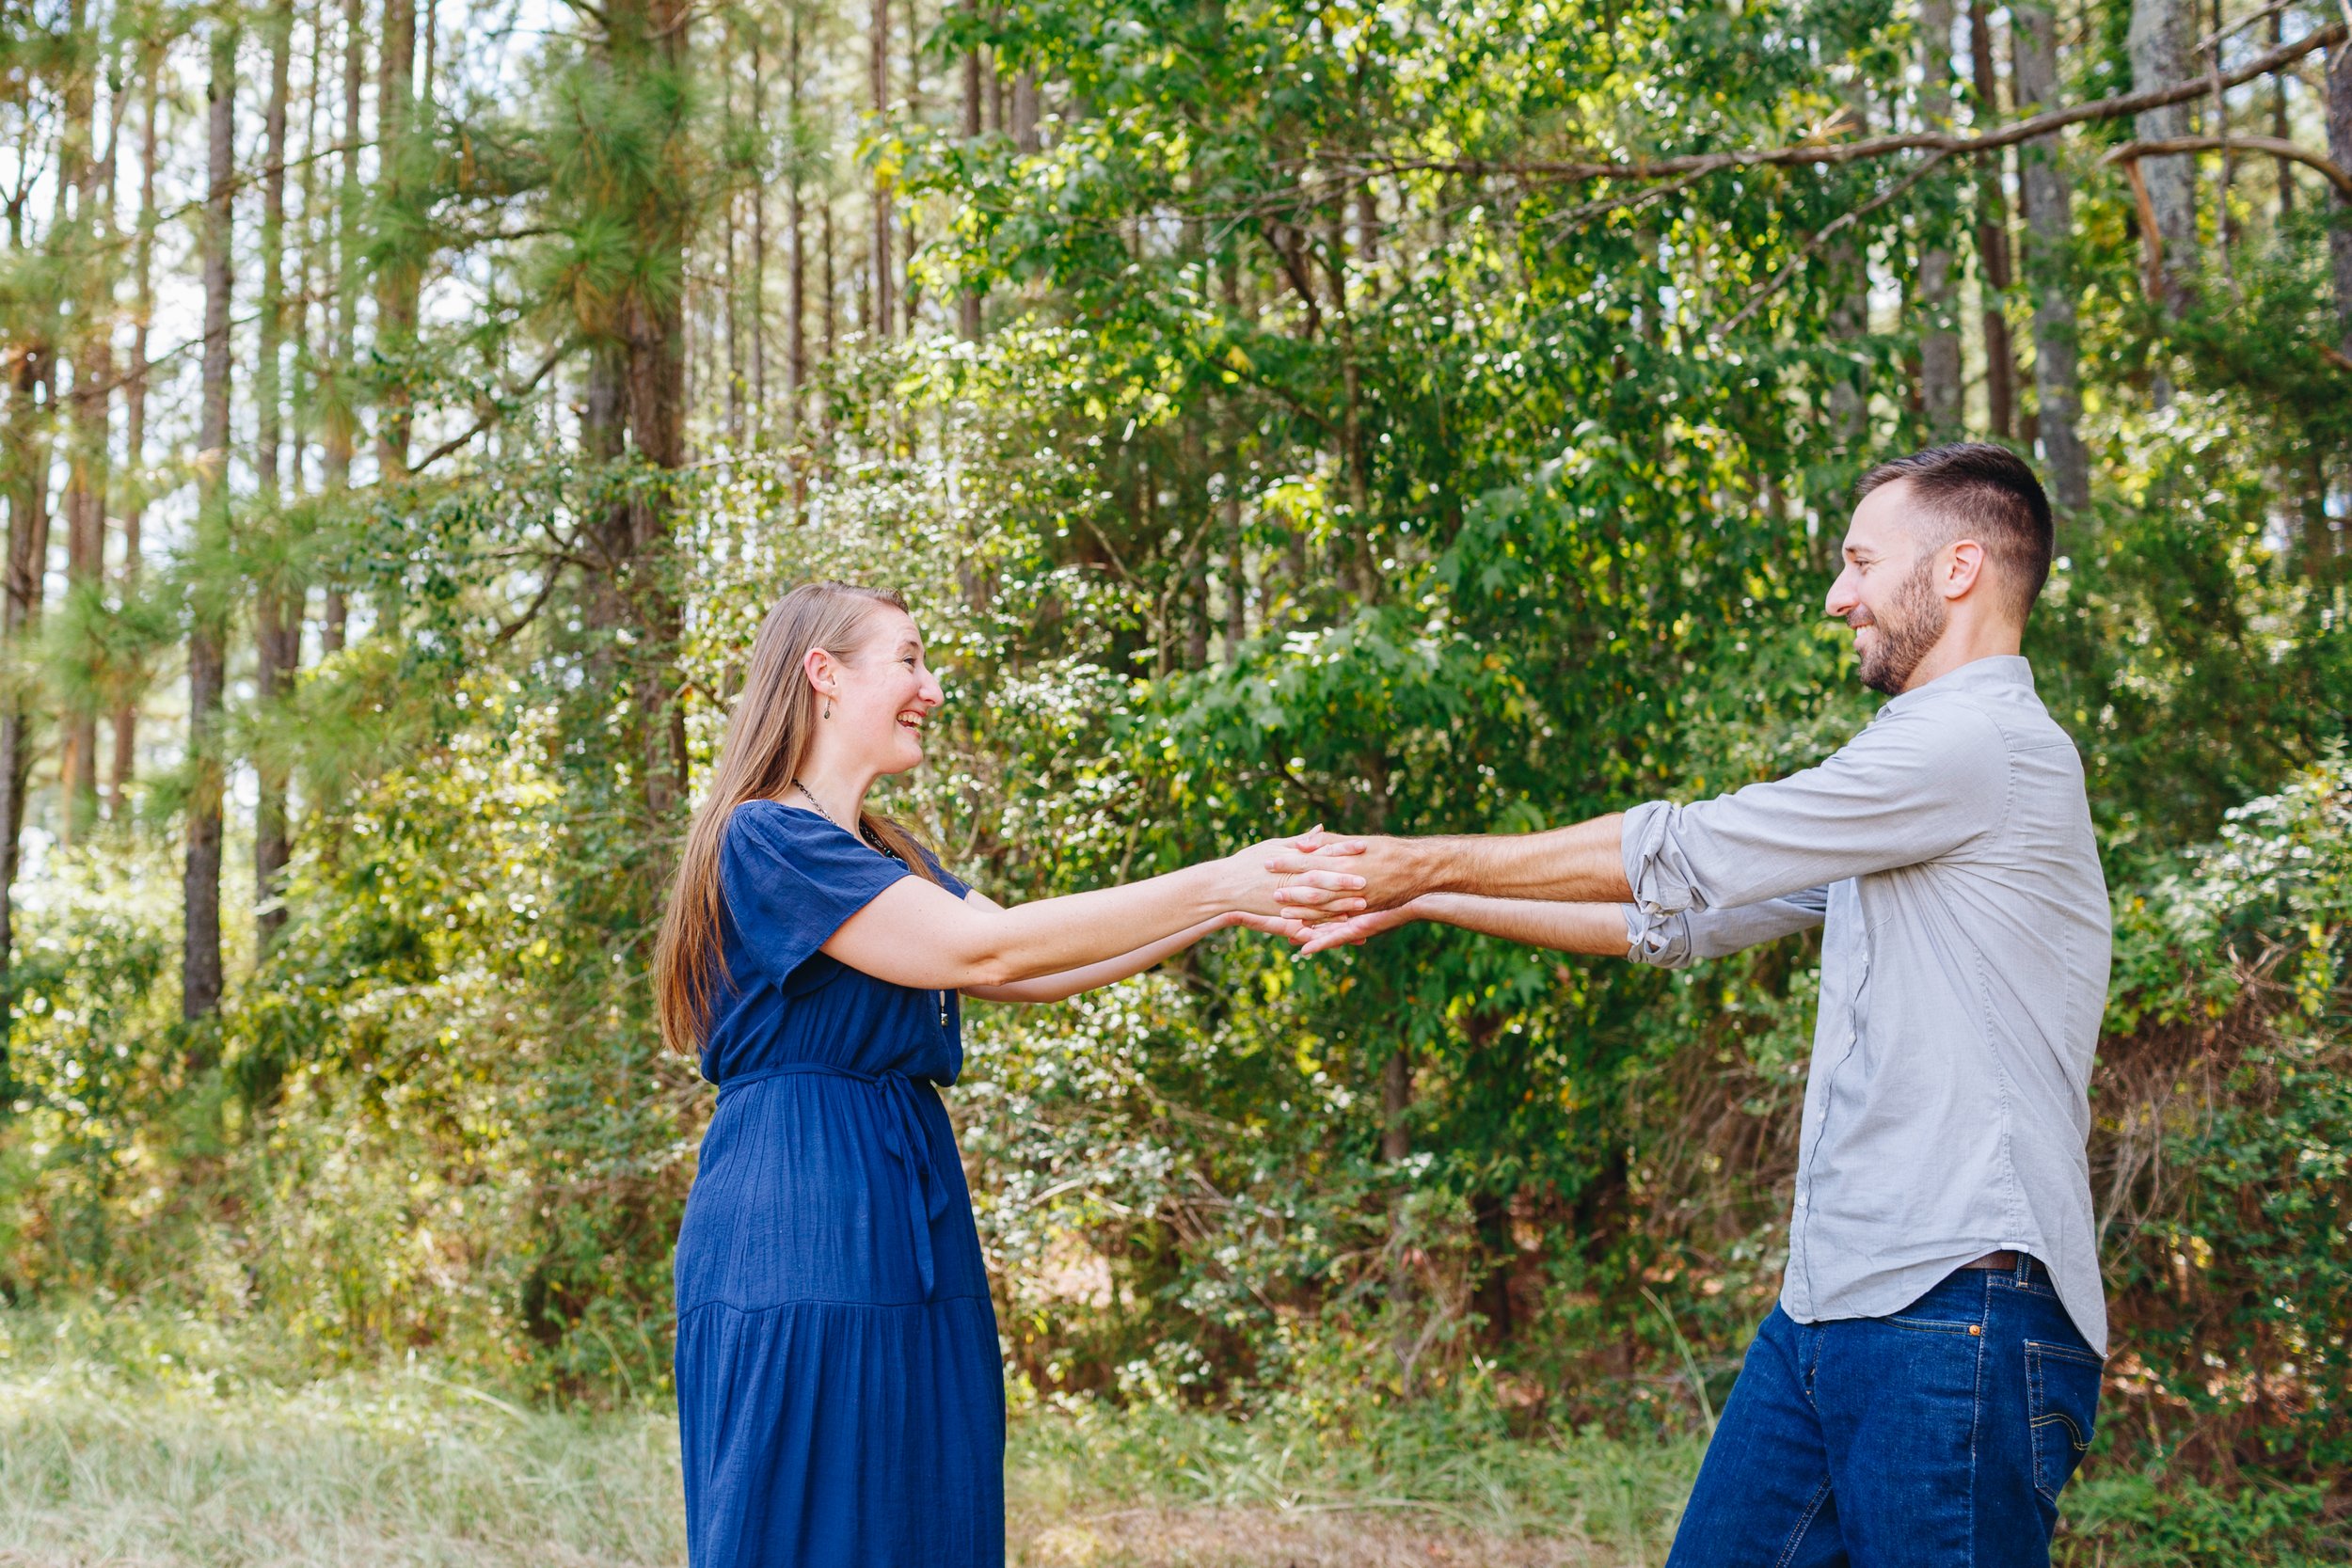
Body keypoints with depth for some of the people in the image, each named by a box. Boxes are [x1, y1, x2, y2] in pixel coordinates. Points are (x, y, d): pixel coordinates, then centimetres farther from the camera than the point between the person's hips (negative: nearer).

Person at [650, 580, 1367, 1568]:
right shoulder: (763, 837, -11)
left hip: (910, 1223, 9)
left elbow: (1033, 977, 14)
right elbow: (980, 949, -18)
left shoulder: (888, 856, 20)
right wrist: (1212, 886, -15)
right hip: (794, 1239, -9)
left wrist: (1232, 904, 5)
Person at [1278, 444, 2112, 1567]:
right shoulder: (1919, 770, 23)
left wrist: (1426, 861, -1)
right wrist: (1416, 903, 18)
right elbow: (1681, 919, 22)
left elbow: (1685, 855, -10)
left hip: (1956, 1311, -9)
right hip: (1830, 1305, 9)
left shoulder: (1987, 743, -10)